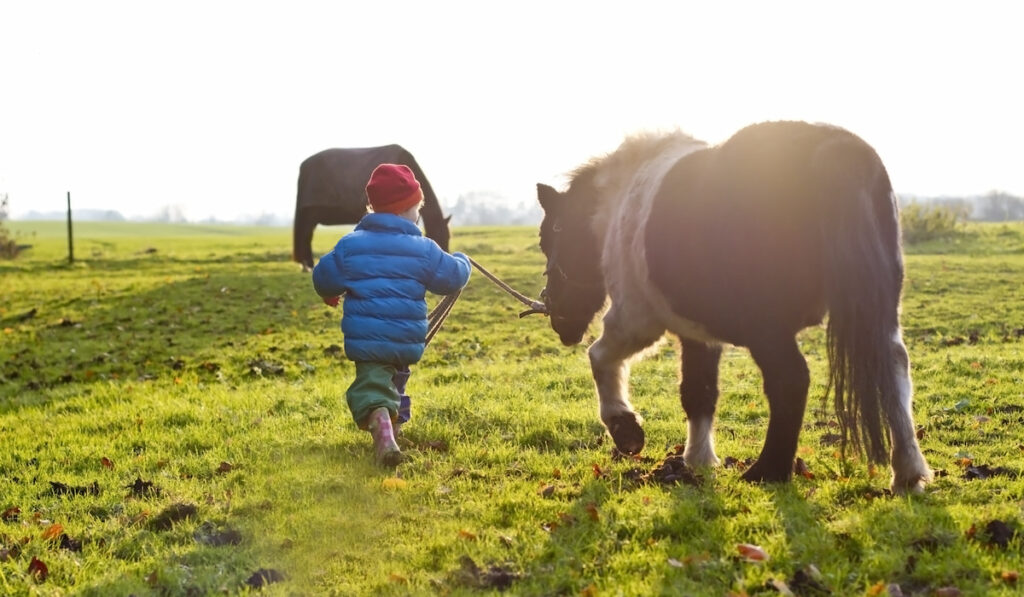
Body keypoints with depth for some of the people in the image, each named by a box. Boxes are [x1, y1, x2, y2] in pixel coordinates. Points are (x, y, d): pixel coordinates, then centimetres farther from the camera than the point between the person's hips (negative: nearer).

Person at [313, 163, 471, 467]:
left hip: (365, 337, -1)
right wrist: (462, 262, 30)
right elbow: (452, 276, 6)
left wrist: (330, 295, 31)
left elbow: (323, 278, 7)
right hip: (407, 339, 1)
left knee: (371, 382, -5)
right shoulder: (423, 249, -3)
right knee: (394, 377, 27)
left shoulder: (349, 244, 0)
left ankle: (381, 425, -33)